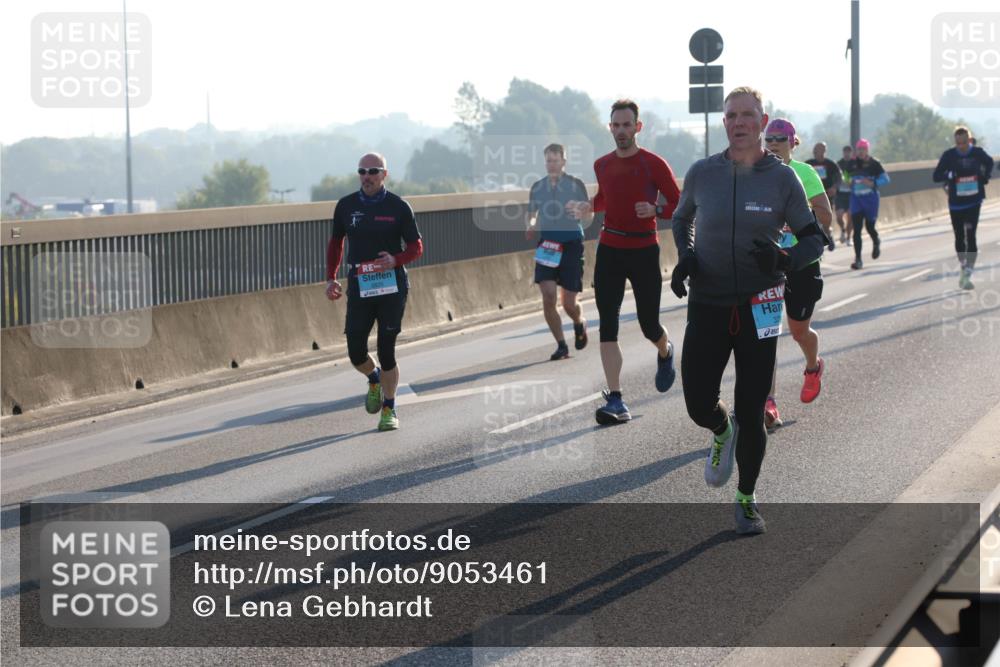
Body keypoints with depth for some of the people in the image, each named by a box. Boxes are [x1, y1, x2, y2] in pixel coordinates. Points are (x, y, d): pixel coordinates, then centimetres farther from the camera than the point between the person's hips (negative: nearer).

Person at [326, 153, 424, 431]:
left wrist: (395, 260, -19)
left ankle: (389, 410, 14)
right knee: (356, 353, -3)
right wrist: (331, 278, 11)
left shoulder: (399, 207, -3)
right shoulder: (346, 206, 5)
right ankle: (374, 380, 32)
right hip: (358, 288, 2)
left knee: (386, 351, -3)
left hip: (392, 288, -2)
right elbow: (336, 241, 19)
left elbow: (417, 247, 1)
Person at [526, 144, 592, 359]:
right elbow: (532, 213, 19)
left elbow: (590, 215, 1)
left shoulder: (576, 184, 0)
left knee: (569, 304, -3)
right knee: (548, 297, -12)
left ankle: (579, 324, 33)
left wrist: (578, 208, -22)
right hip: (546, 248, 2)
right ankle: (561, 345, 2)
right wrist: (530, 226, -5)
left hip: (571, 245, -2)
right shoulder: (537, 187, 8)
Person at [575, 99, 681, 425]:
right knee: (607, 325, -8)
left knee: (649, 325, 2)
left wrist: (655, 210, -22)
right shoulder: (602, 165, 7)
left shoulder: (654, 164, -7)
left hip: (645, 249, -3)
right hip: (609, 250, 3)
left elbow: (679, 205, -2)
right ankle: (615, 401, -10)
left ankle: (665, 352, 42)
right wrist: (590, 206, 5)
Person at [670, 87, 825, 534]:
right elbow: (681, 219, 19)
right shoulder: (702, 173, 0)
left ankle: (746, 500, 22)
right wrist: (684, 256, 0)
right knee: (699, 406, -5)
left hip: (758, 307, -1)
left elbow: (814, 238, 2)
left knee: (751, 414, 1)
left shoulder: (782, 178, -4)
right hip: (707, 305, 1)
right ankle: (722, 431, 33)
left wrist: (785, 260, -19)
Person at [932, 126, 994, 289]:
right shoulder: (949, 155, -10)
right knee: (959, 237, 9)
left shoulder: (978, 153, -6)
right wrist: (948, 176, -30)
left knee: (970, 236, -12)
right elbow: (936, 176, -12)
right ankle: (964, 267, 32)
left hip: (974, 202, -1)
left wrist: (985, 177, 3)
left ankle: (968, 274, -14)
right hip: (956, 203, 1)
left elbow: (989, 163, 17)